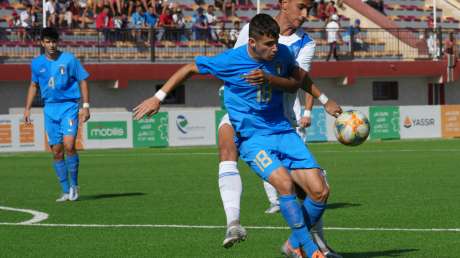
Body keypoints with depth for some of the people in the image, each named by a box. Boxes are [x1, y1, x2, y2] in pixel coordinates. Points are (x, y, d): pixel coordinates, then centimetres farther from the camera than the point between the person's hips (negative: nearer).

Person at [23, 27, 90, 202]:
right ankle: (66, 192, 13)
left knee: (69, 145, -19)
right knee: (56, 151, 4)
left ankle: (74, 185, -1)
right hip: (50, 108, 4)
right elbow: (34, 85, 20)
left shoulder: (69, 60, -4)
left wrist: (86, 106, -6)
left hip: (69, 106, -4)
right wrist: (27, 108, 14)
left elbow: (82, 81, 0)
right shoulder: (37, 63, 6)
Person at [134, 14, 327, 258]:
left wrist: (268, 79, -11)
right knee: (284, 183, -30)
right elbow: (190, 68, 0)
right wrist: (158, 97, 0)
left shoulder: (282, 53, -3)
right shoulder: (229, 61, -13)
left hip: (283, 132, 5)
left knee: (320, 191, -7)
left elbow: (297, 83, 10)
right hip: (252, 137, -5)